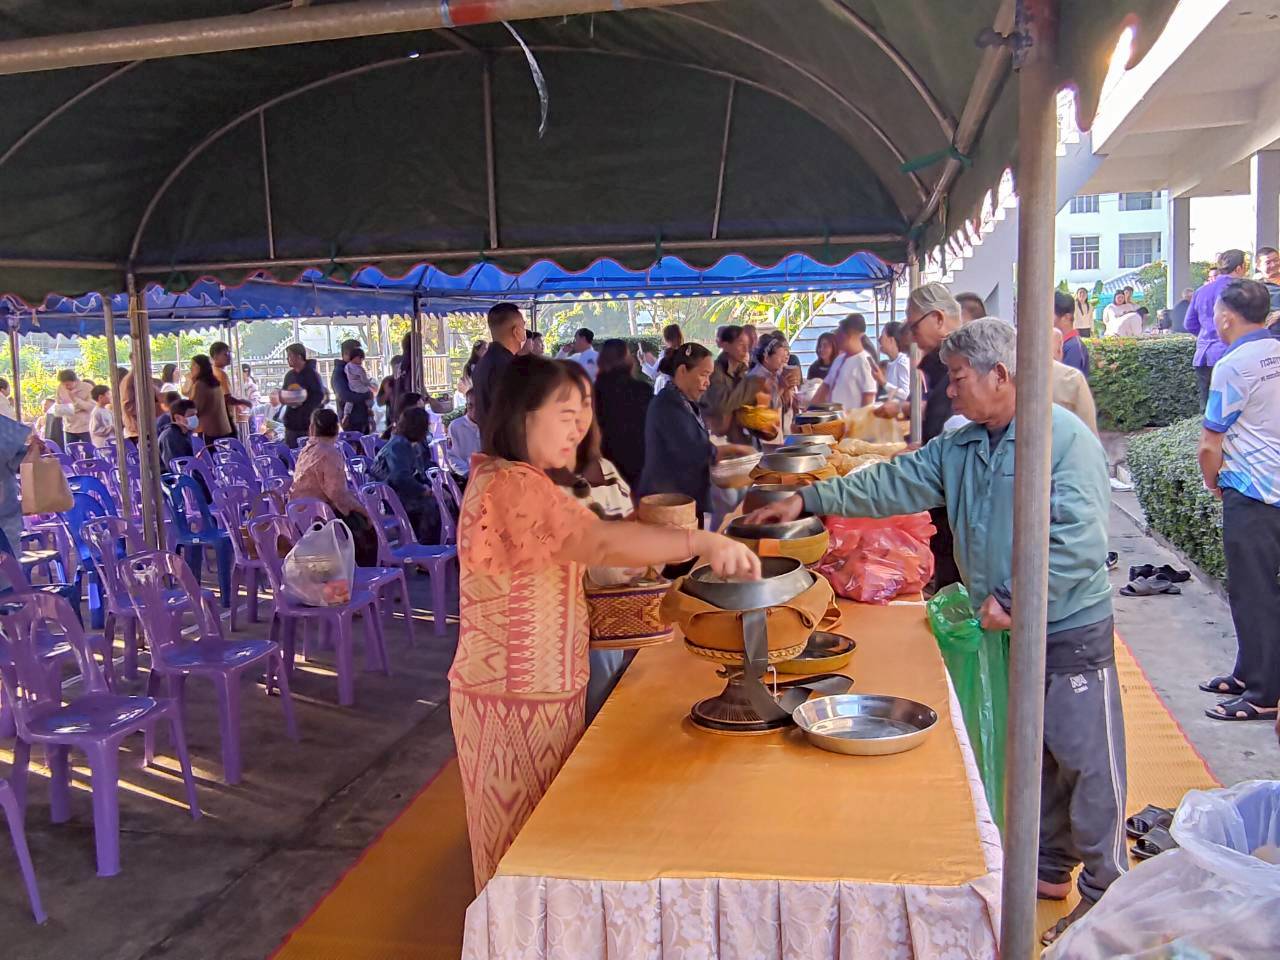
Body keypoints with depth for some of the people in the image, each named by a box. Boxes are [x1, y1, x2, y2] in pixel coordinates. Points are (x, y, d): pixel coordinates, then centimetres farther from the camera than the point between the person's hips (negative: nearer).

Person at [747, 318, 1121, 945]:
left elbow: (1079, 541, -23)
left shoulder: (1065, 438, -17)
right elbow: (892, 485, 5)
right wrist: (810, 501, -1)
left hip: (1071, 631, -7)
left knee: (1085, 759, 4)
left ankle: (1105, 888, 20)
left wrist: (1015, 600, -21)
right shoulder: (960, 447, 6)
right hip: (1005, 630, 7)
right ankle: (1049, 866, 35)